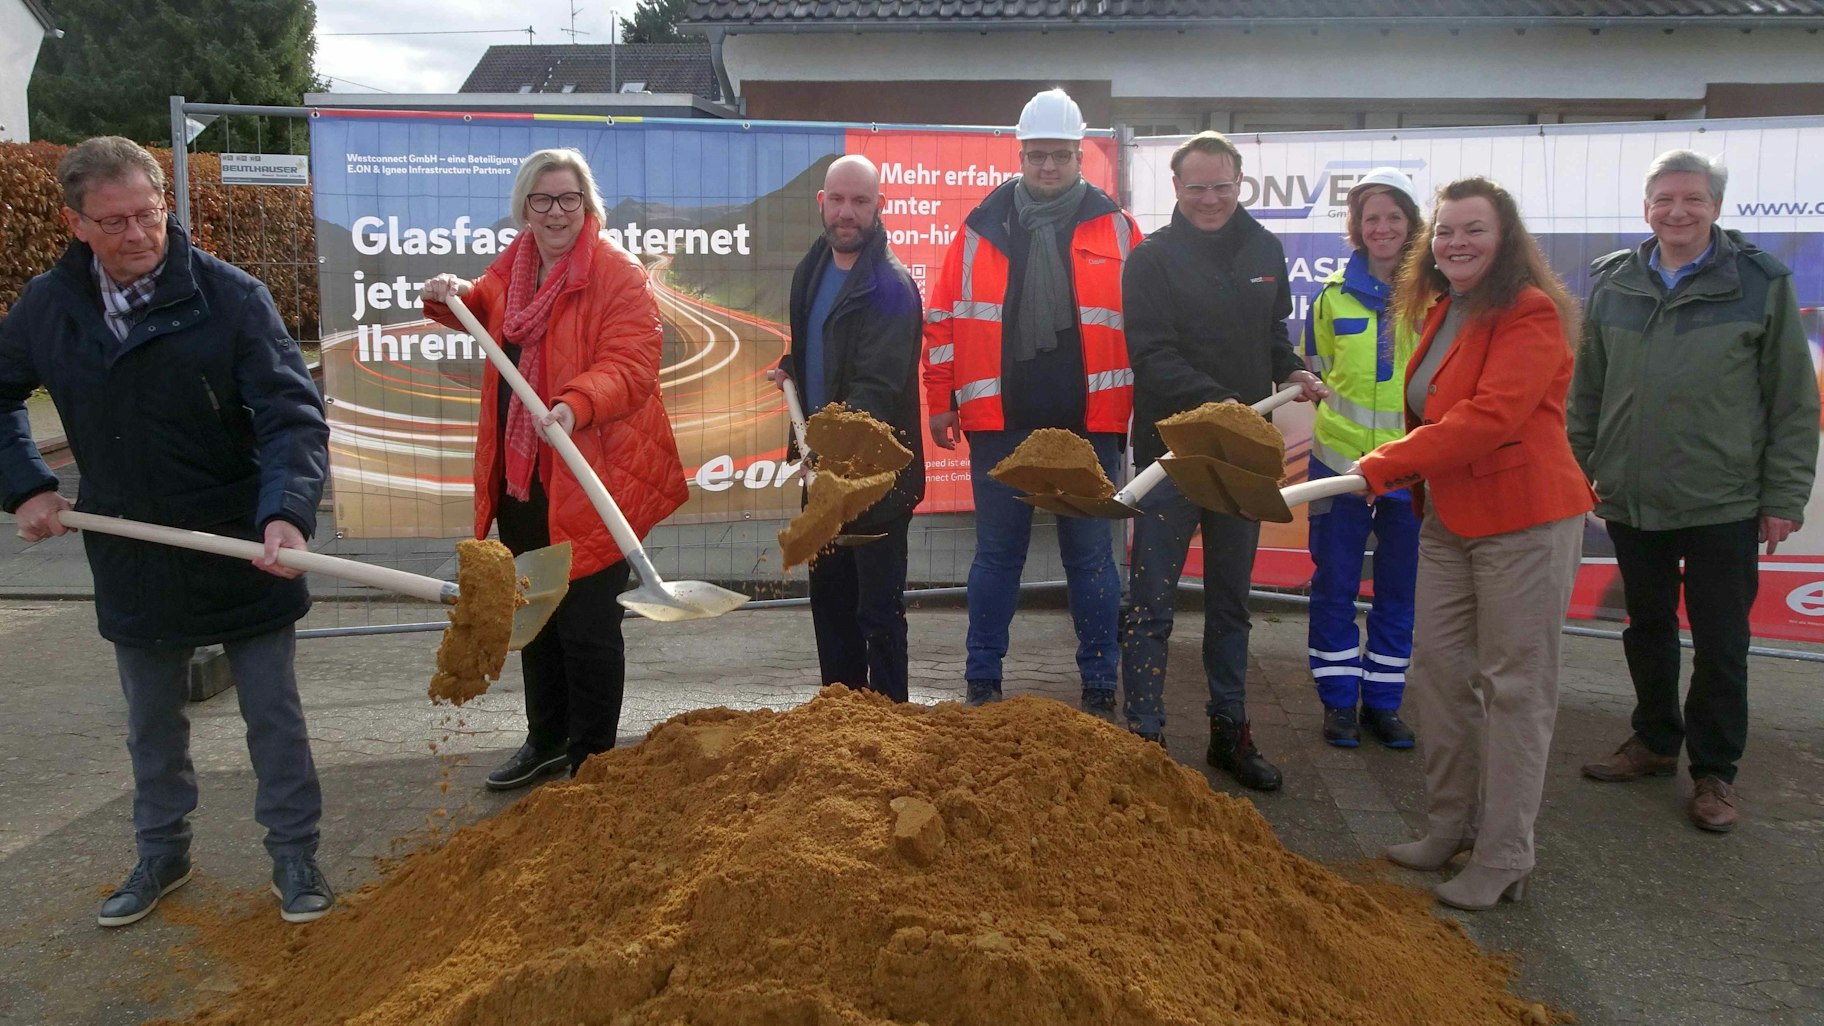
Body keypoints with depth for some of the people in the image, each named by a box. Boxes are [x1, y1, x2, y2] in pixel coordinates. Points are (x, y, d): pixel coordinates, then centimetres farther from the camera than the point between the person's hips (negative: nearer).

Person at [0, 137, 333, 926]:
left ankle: (295, 856, 24)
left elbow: (292, 415, -21)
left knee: (273, 717, 7)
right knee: (152, 725, 19)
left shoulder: (230, 296, -17)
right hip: (132, 559, 4)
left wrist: (287, 512, -35)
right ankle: (161, 854, 38)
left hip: (243, 552, -4)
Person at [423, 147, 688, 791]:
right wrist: (450, 298, 10)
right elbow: (482, 312, 31)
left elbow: (631, 365, -23)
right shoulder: (513, 266, 10)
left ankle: (591, 761, 17)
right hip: (520, 477, 8)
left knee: (587, 623, -1)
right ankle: (546, 741, 38)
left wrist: (577, 406, -39)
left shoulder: (619, 275, -13)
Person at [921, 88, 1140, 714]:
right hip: (999, 425, 1)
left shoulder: (1114, 228, 4)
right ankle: (982, 681, 21)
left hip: (1087, 426, 0)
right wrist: (941, 402, 5)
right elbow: (943, 320, 8)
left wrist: (1145, 409, 0)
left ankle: (1100, 686, 19)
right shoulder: (982, 228, 5)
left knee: (1090, 557, 7)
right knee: (996, 554, 9)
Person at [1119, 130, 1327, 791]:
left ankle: (1230, 730, 28)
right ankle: (1145, 736, 8)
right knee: (1151, 603, -1)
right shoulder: (1152, 259, -8)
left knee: (1231, 600, 15)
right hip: (1170, 446, -5)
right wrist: (1216, 403, -30)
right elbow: (1153, 356, -17)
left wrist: (1293, 372, 0)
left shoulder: (1264, 251, 9)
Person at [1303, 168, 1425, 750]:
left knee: (1399, 589, 10)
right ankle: (1338, 701, 18)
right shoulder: (1335, 293, 3)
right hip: (1341, 459, 0)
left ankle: (1383, 701, 24)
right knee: (1334, 585, 4)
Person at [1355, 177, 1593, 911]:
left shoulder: (1530, 316, -15)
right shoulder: (1444, 312, 13)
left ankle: (1503, 859, 11)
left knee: (1513, 686, 0)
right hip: (1449, 520, 9)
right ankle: (1451, 826, 28)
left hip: (1523, 522, -9)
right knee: (1438, 668, 13)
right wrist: (1407, 473, 5)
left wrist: (1387, 464, -24)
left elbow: (1491, 417, -25)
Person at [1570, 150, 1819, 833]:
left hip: (1724, 507, -3)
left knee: (1720, 646, 6)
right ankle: (1655, 741, 34)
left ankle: (1715, 772, 20)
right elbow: (1587, 393, 12)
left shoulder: (1761, 284, -4)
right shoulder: (1613, 284, 5)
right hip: (1630, 501, 3)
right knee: (1647, 630, 17)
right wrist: (1578, 470, 9)